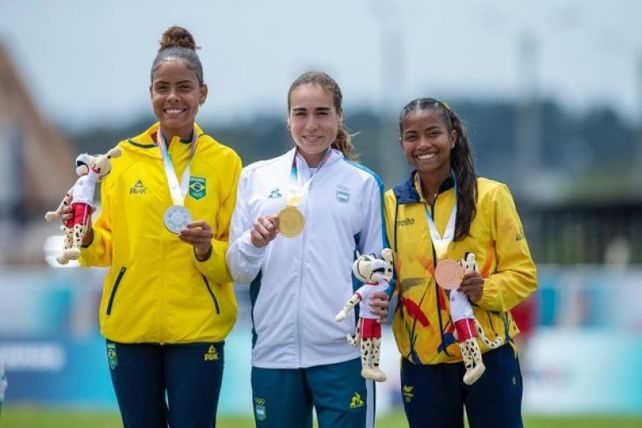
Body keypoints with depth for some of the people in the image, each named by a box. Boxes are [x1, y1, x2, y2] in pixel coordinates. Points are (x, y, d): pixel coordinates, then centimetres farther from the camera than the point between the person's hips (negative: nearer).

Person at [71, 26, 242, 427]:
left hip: (197, 329, -2)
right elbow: (109, 244, 11)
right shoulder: (124, 157, 6)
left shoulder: (225, 161, 1)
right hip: (129, 324, 2)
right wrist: (86, 238, -10)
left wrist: (207, 249, -18)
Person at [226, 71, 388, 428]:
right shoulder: (256, 178, 9)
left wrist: (379, 301, -11)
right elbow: (238, 271, 7)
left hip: (342, 353, -1)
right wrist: (254, 242, -14)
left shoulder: (363, 183, 6)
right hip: (273, 351, 2)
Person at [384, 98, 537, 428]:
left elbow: (523, 272, 0)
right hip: (422, 363, 3)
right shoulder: (391, 204, 5)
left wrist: (487, 290, -20)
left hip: (488, 356, -2)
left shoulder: (490, 195, -2)